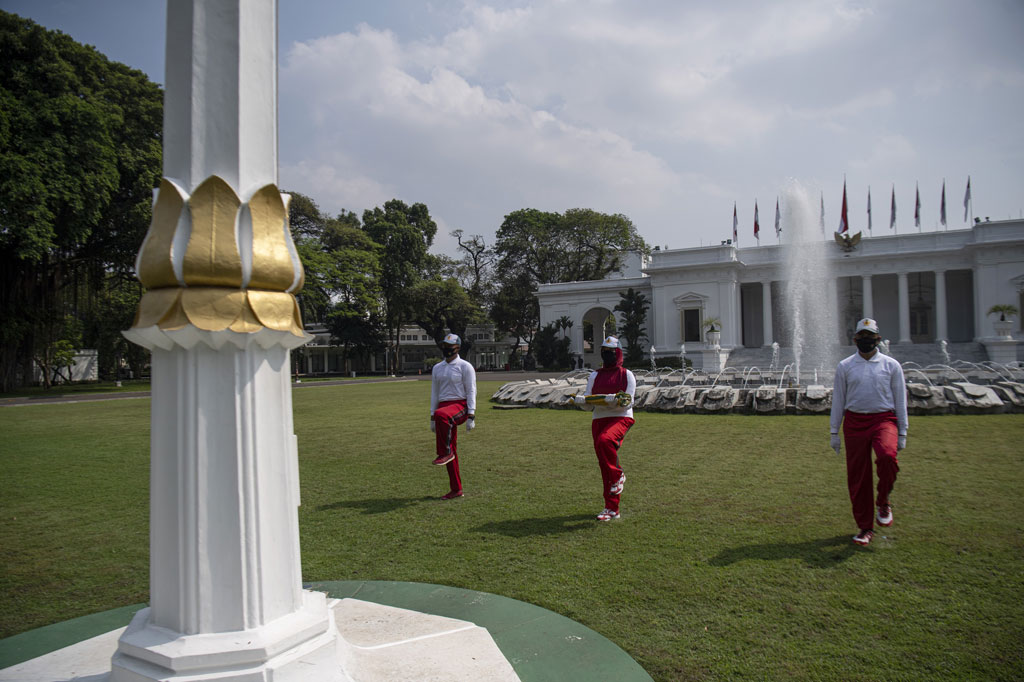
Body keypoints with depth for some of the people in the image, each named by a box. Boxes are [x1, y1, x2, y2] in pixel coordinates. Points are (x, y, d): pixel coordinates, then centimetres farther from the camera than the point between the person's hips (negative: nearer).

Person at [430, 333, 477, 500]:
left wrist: (471, 416, -16)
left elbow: (471, 392, -7)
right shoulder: (437, 368, 16)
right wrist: (432, 418, 14)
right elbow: (434, 393, 18)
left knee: (441, 415, -40)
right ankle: (456, 490, 12)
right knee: (448, 445, 5)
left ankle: (445, 453, -27)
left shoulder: (465, 366, -2)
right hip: (444, 409, 7)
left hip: (460, 406, -6)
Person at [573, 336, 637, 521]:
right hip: (599, 419, 4)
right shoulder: (595, 375, 17)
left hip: (621, 418, -4)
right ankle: (611, 508, 10)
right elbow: (589, 403, 10)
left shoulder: (626, 375, 5)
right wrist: (581, 400, -12)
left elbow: (628, 402, -5)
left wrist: (615, 400, -25)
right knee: (604, 465, 2)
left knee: (604, 440, -35)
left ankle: (618, 475, -12)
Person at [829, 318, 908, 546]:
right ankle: (865, 527, 14)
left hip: (884, 419, -1)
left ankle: (883, 502, -4)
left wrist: (902, 433, 4)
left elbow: (900, 400, 8)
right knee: (857, 476, 0)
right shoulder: (845, 366, 8)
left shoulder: (891, 365, 7)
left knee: (887, 456, -31)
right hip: (855, 422, 1)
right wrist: (834, 432, 7)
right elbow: (837, 400, 10)